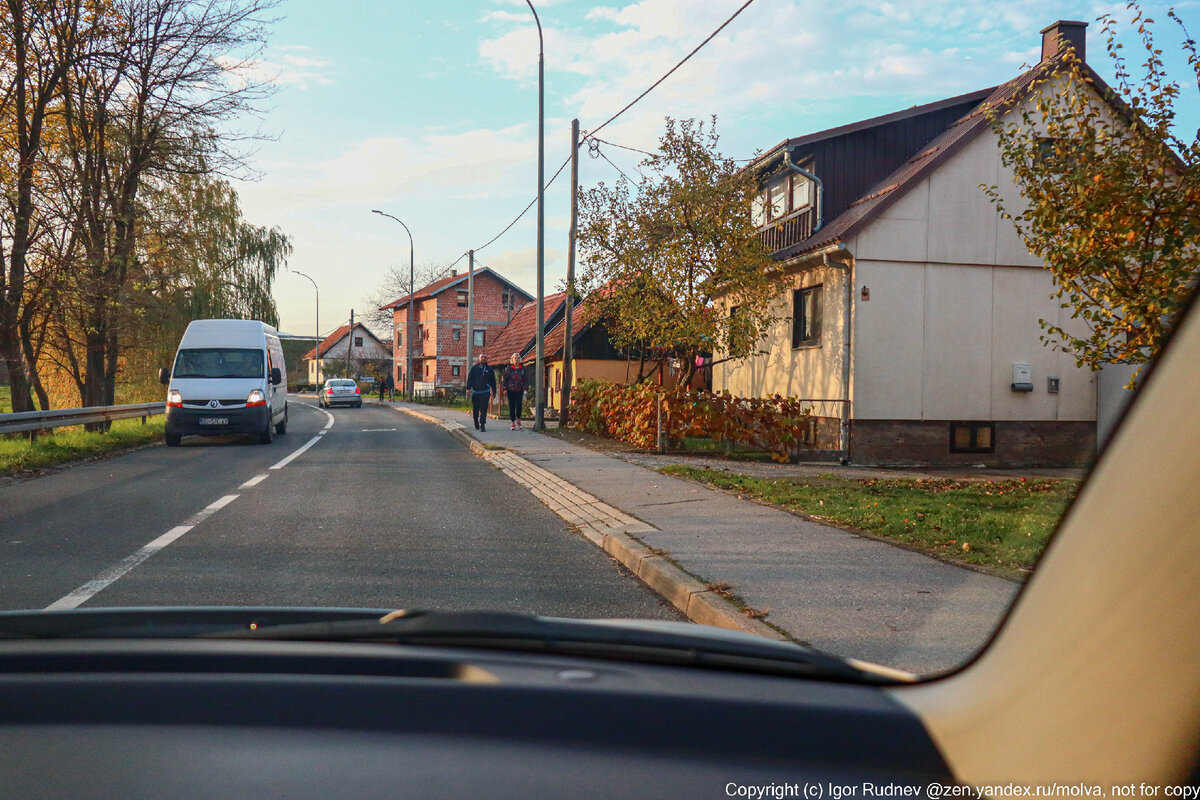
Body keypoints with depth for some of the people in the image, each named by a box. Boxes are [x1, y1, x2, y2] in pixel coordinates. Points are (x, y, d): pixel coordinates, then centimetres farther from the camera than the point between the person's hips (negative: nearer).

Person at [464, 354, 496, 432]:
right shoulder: (474, 368, 8)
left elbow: (493, 381, 14)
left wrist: (494, 391, 11)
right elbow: (469, 378, 4)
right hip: (475, 392, 1)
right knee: (475, 409, 9)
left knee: (483, 409, -10)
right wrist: (468, 388, -7)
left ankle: (482, 425, -14)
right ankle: (476, 424, 27)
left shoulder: (489, 369, 10)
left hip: (485, 392, -1)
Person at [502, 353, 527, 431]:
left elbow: (525, 379, 7)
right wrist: (505, 388, 0)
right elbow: (505, 378, 5)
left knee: (519, 405, -13)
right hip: (511, 390, 0)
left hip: (519, 390, 0)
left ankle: (518, 419, 13)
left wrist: (525, 388, -1)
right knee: (511, 406, 1)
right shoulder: (508, 368, 3)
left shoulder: (523, 368, 5)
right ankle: (513, 423, 10)